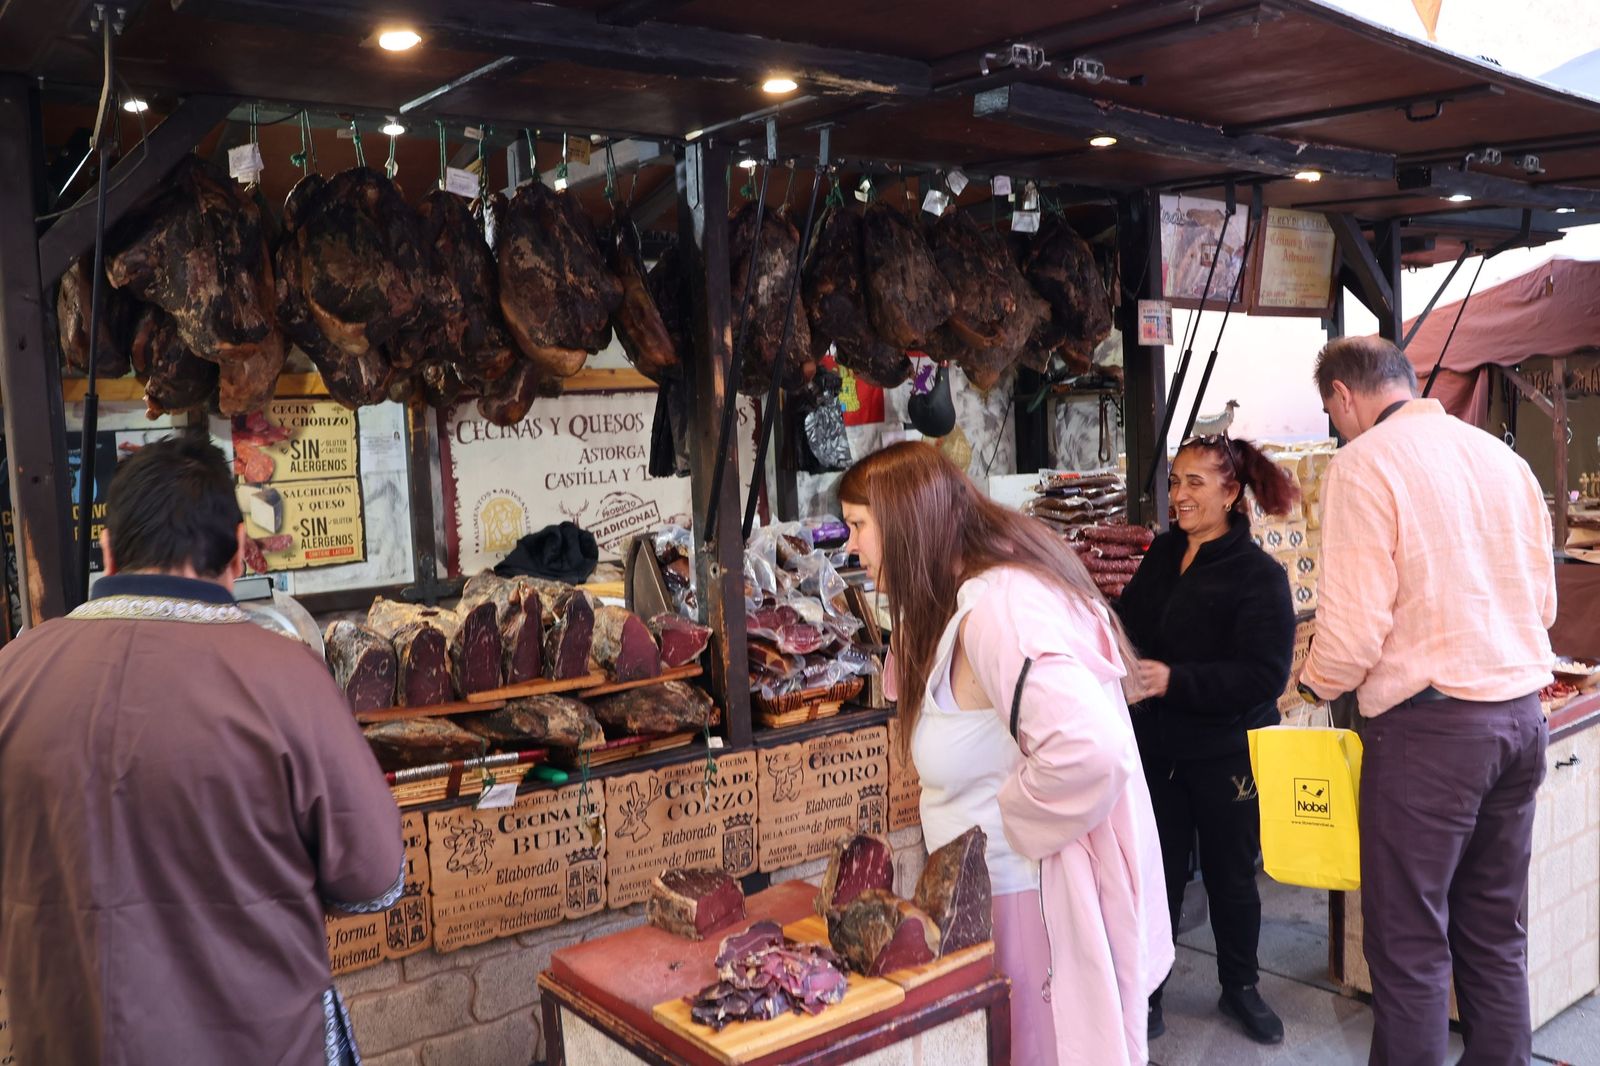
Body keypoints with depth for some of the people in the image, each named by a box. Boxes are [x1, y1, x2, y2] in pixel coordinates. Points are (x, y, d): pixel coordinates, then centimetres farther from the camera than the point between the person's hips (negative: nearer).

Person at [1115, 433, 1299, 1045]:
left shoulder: (1258, 576, -14)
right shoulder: (1163, 554, 4)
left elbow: (1263, 677, -22)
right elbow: (1129, 623, 16)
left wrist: (1174, 679, -29)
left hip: (1228, 758, -4)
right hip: (1158, 748, 4)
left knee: (1232, 877, 14)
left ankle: (1240, 988, 36)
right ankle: (1144, 994, 26)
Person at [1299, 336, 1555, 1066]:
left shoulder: (1362, 464, -11)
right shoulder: (1502, 456, 9)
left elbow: (1355, 623, -16)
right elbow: (1542, 601, 12)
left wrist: (1315, 682, 3)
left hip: (1430, 723, -7)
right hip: (1521, 713, 7)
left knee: (1410, 938, 3)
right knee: (1496, 928, 18)